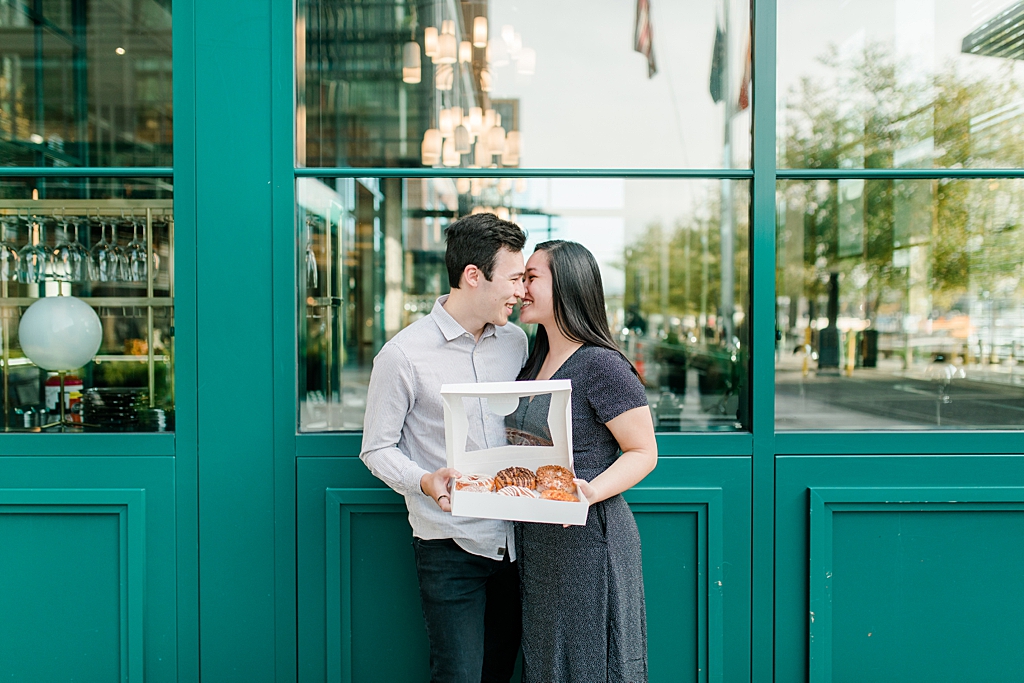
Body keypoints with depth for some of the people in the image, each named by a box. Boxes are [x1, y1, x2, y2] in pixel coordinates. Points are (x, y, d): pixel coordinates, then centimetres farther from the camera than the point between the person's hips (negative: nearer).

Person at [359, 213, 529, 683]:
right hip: (450, 544, -5)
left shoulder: (516, 341, 8)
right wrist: (424, 481, -23)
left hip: (511, 537, 6)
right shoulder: (404, 354, -10)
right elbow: (377, 449, -5)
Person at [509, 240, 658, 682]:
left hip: (588, 536, -8)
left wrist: (592, 491, -29)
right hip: (535, 540, 8)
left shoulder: (601, 366, -15)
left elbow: (644, 452, -14)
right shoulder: (534, 362, 10)